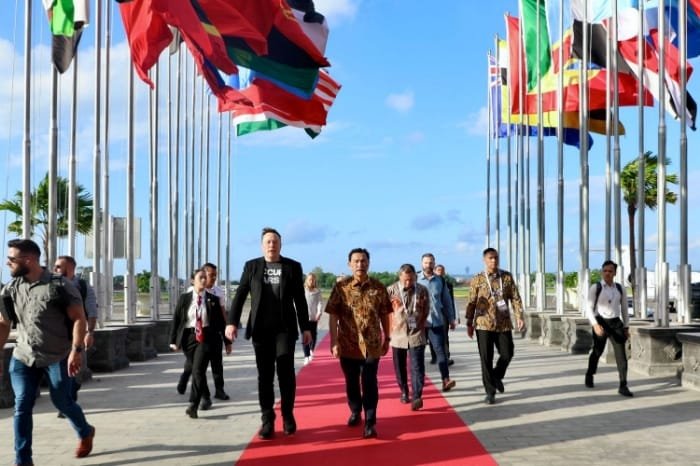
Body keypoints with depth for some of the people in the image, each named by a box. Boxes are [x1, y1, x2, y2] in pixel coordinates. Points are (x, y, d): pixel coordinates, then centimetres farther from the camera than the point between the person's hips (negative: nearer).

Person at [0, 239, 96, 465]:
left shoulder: (60, 286, -13)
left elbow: (79, 318, -13)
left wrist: (76, 350, -21)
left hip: (57, 357, -4)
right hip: (22, 357, 4)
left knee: (62, 402, 8)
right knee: (22, 407, -3)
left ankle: (85, 433, 37)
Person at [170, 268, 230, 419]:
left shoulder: (213, 299, 2)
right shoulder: (184, 298, 4)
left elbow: (221, 321, 6)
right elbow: (176, 319, 5)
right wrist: (173, 340, 0)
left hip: (206, 338, -2)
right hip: (188, 337, 2)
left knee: (198, 370, -16)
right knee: (196, 370, 10)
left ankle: (193, 405, -18)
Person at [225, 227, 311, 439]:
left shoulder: (293, 267, 4)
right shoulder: (251, 266, 6)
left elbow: (300, 300, 5)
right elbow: (240, 295, 4)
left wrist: (305, 327, 3)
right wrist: (232, 322, -6)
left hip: (285, 328, -1)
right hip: (261, 329, 1)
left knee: (286, 371, -5)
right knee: (265, 374, 3)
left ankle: (288, 415, 12)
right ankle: (267, 420, 10)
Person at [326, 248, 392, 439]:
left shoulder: (378, 287, -1)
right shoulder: (341, 287, -4)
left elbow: (385, 315, 8)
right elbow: (333, 316, -5)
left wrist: (387, 338, 9)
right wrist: (334, 341, -10)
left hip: (371, 345, -1)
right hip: (348, 345, 1)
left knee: (369, 384, -2)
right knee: (351, 383, 15)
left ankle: (370, 422, 4)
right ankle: (355, 413, 36)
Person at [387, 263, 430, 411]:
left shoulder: (422, 290, -4)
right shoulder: (391, 291, -8)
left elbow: (426, 310, 9)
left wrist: (421, 324, 5)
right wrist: (389, 329, 2)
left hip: (416, 334, -1)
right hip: (398, 335, 1)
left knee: (417, 367, -6)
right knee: (400, 367, 11)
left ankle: (417, 397, -6)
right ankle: (404, 392, 29)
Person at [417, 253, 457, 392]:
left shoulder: (440, 281, 8)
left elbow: (447, 301, 13)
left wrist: (451, 319, 10)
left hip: (437, 321, 1)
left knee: (440, 350, -6)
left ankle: (446, 380, -11)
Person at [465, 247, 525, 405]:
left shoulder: (507, 277, 4)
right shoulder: (477, 279, 0)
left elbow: (515, 298, 3)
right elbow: (471, 303, 2)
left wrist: (519, 317, -8)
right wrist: (469, 324, 0)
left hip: (504, 324, 2)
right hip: (484, 324, -2)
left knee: (507, 353, 3)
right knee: (486, 359, -1)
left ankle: (497, 376, 34)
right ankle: (490, 392, 8)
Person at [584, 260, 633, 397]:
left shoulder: (620, 289, 5)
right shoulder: (595, 288, -5)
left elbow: (624, 309, 12)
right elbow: (589, 309, -7)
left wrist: (626, 327, 8)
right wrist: (595, 325, -20)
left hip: (616, 323, 2)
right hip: (601, 323, -2)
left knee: (621, 354, -7)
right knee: (597, 351, 13)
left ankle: (623, 386, -6)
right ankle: (589, 376, 39)